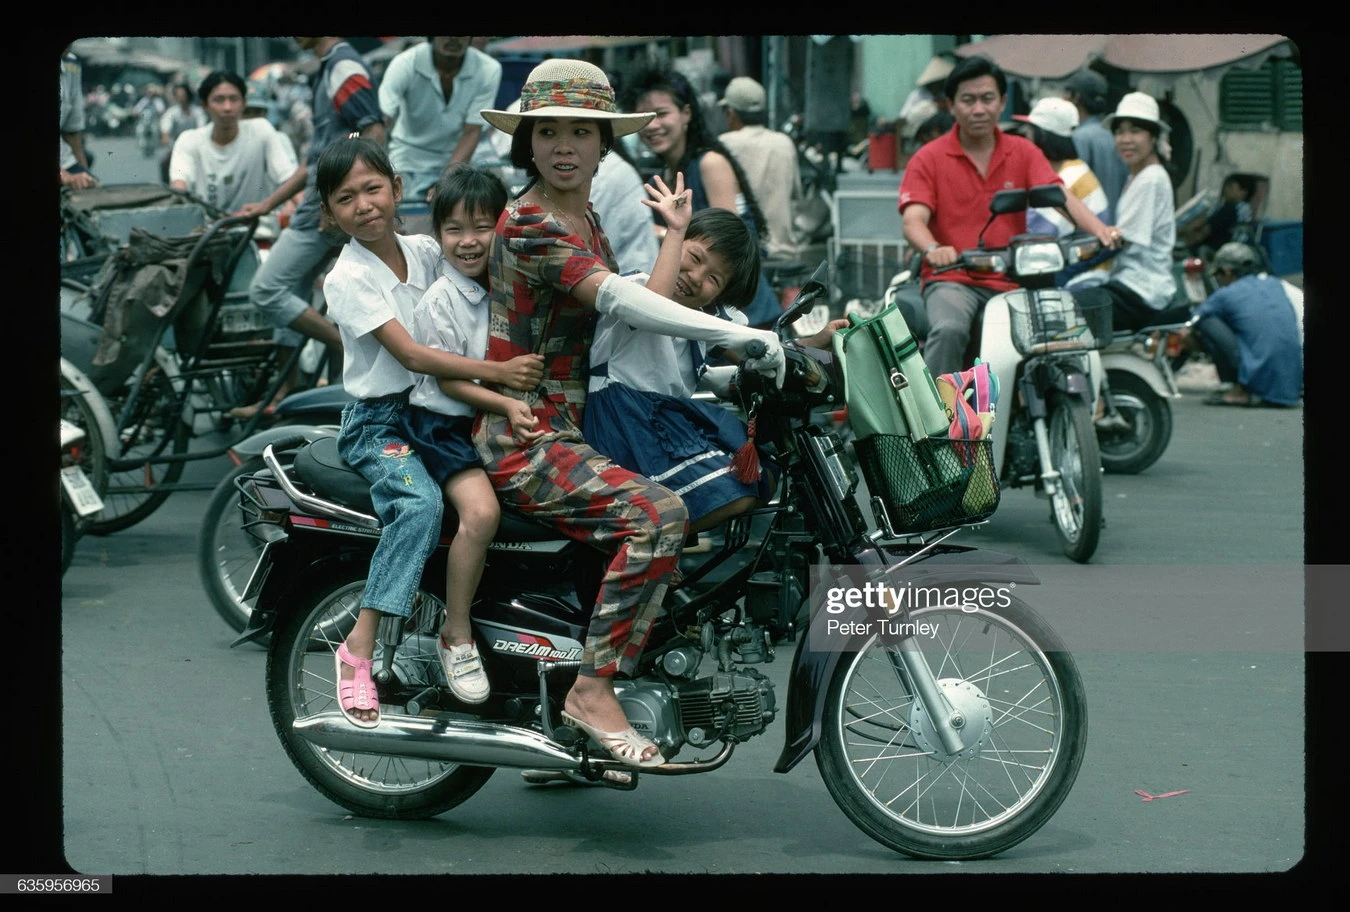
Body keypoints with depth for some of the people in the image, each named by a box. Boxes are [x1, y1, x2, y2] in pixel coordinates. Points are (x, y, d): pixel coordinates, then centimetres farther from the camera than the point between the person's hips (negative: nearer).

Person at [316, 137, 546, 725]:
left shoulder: (426, 251, 8)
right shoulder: (347, 279, -9)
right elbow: (410, 353, -18)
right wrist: (497, 373, -25)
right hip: (378, 421, -5)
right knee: (420, 504, -33)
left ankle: (458, 623, -12)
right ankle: (360, 646, -31)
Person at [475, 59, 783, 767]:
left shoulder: (586, 221, 16)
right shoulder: (527, 224, -15)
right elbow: (619, 299, -27)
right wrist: (738, 336, -32)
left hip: (573, 428, 10)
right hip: (523, 441, -10)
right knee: (658, 515, -30)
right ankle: (593, 689, -23)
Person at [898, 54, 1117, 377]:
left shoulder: (1022, 152, 12)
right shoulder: (929, 159, 4)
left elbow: (1060, 196, -3)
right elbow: (913, 220, -10)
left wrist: (1099, 229, -25)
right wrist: (933, 249, -34)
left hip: (1010, 284, 3)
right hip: (951, 281, -3)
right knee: (949, 330, -35)